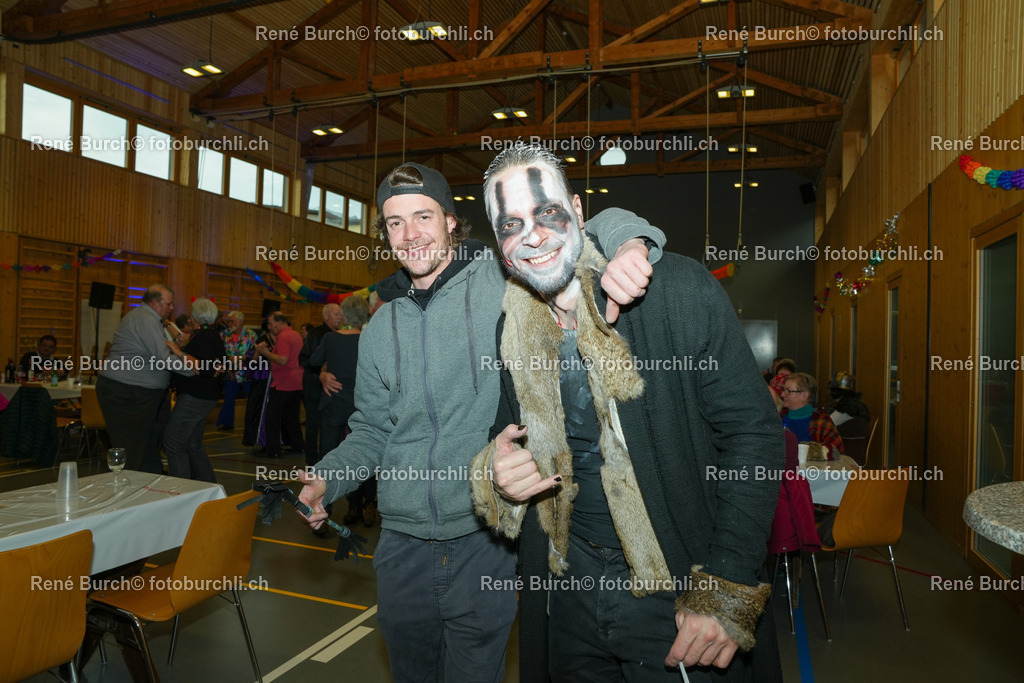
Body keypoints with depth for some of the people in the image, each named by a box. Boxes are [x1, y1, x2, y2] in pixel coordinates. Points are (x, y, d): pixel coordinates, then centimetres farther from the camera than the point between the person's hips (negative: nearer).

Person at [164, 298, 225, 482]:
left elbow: (206, 369, -27)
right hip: (205, 396, 11)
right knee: (193, 444, 17)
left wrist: (180, 353, -25)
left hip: (194, 397, -10)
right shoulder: (213, 335, 14)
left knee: (173, 443, -7)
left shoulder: (202, 337, -16)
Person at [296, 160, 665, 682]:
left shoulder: (501, 279, -7)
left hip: (484, 542, -4)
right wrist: (326, 478, -1)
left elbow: (602, 228, -11)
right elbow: (372, 431, 15)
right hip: (403, 546, 5)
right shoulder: (380, 329, 8)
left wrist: (629, 244, -34)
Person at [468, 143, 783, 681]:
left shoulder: (679, 289, -15)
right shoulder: (512, 330, 0)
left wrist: (728, 593, -17)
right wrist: (496, 475, -12)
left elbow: (753, 434, -13)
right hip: (570, 585, 5)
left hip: (678, 594, -4)